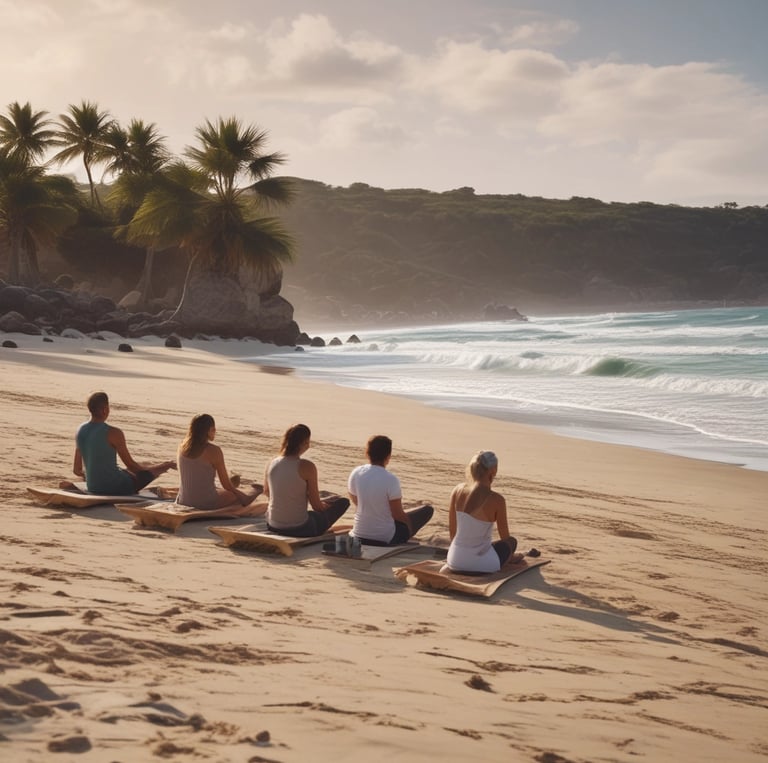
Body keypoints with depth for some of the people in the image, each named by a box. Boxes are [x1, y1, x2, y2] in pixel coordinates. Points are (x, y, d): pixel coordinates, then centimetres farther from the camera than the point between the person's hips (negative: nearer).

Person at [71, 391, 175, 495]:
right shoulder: (113, 433, -20)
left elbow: (76, 470, 9)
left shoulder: (80, 431, 2)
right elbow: (131, 466, -11)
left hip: (92, 488, 7)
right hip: (115, 488, -7)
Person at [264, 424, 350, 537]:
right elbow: (316, 505, -10)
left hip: (273, 527, 6)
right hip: (299, 529, -6)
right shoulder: (306, 466, -17)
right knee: (343, 502, 11)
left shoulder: (272, 464, -1)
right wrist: (324, 505, 12)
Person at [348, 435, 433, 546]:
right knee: (428, 510, 10)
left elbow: (356, 502, 6)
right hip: (385, 539, -6)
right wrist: (411, 525, 6)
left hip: (360, 535, 6)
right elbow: (398, 515, -15)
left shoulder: (355, 473, -9)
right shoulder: (391, 480, -23)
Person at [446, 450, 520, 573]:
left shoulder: (457, 490, -5)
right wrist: (510, 556, 20)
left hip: (455, 561, 5)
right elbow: (505, 537, -2)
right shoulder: (496, 500, -17)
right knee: (512, 542, 26)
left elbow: (452, 530, 5)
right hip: (481, 565, -5)